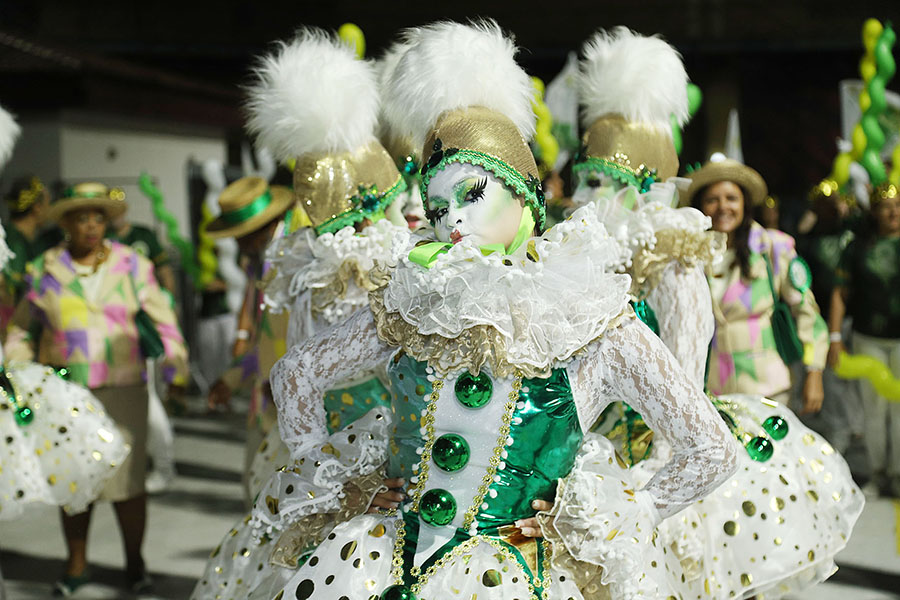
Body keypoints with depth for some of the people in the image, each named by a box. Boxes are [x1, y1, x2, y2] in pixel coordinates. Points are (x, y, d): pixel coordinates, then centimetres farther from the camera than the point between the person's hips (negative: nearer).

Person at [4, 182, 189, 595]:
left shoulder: (133, 267, 2)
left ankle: (134, 562, 16)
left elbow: (163, 324, 4)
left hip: (122, 392, -1)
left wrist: (176, 373, -7)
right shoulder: (44, 272, 4)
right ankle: (76, 564, 23)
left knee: (127, 480, -2)